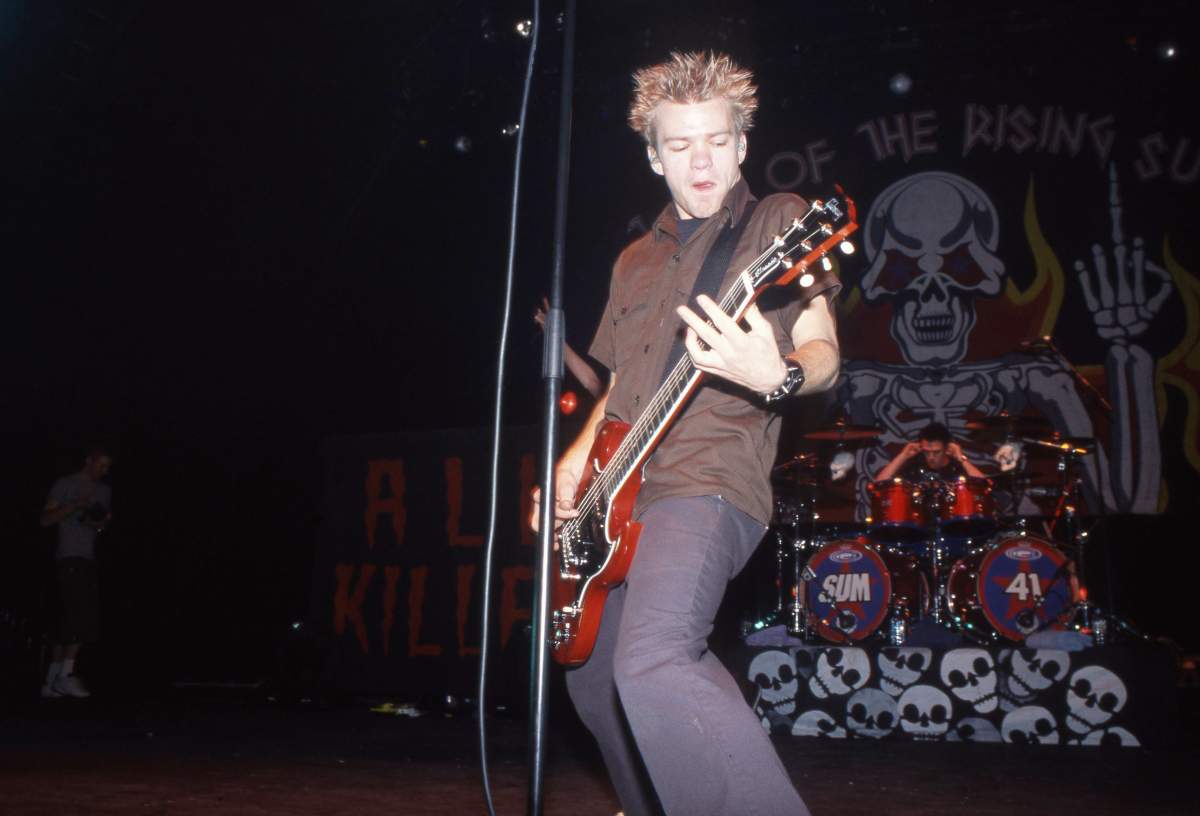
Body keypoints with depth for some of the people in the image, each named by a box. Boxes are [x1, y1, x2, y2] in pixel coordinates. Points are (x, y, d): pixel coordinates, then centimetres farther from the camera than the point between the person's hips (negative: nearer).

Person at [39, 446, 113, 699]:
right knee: (84, 617, -16)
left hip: (88, 560, 7)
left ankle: (52, 681, 7)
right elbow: (46, 519, -3)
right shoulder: (65, 485, 2)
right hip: (69, 557, -7)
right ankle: (67, 674, -15)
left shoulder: (104, 490, 20)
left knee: (69, 621, 5)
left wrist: (100, 524, 3)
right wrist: (75, 506, -16)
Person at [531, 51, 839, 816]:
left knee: (650, 663, -32)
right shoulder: (638, 260, 20)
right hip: (623, 493, 8)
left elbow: (823, 355, -8)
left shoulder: (779, 221, 1)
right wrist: (579, 456, 11)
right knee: (593, 678, 20)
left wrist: (778, 376, -31)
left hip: (709, 479, -8)